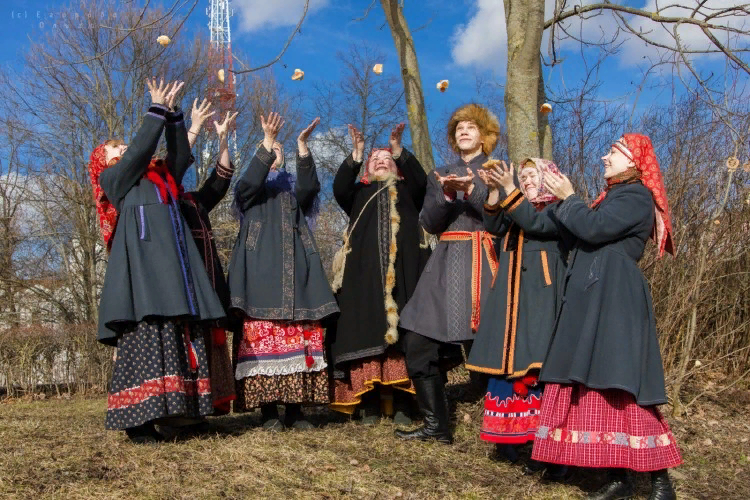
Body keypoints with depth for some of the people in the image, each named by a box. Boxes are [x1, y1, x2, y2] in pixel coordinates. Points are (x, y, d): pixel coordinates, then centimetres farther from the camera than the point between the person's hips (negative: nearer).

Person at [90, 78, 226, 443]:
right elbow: (141, 149, 0)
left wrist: (173, 114, 15)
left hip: (173, 272, 6)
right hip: (144, 269, -6)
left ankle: (172, 411, -2)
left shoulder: (160, 178, 31)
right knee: (144, 340, -13)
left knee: (178, 339, -2)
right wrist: (157, 109, 7)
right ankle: (138, 419, -13)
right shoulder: (114, 178, 13)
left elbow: (180, 156, 21)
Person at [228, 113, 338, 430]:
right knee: (262, 334, -11)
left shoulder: (293, 188, 23)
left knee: (299, 336, -6)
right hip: (262, 272, -2)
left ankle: (295, 407, -3)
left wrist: (302, 145, -12)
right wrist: (266, 140, -16)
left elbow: (310, 187, -1)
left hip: (294, 271, 3)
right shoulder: (252, 186, 18)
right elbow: (249, 182, -9)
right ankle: (268, 409, -9)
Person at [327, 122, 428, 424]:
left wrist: (398, 150, -11)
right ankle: (368, 402, -10)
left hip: (401, 272, 0)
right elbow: (339, 188, 2)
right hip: (365, 272, 0)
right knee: (366, 330, -10)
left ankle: (401, 403, -11)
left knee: (402, 329, -9)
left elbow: (420, 179, 2)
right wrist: (356, 155, -10)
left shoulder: (407, 191, 24)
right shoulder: (359, 193, 23)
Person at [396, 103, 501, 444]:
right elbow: (429, 223, 9)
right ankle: (436, 427, 9)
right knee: (419, 346, -3)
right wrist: (446, 194, -8)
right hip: (446, 265, 4)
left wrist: (473, 190, -15)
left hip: (483, 263, -4)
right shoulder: (441, 176, 21)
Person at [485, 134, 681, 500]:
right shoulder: (614, 196, 25)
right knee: (600, 385, 5)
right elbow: (557, 228, 21)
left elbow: (592, 228, -18)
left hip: (613, 300, -10)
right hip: (592, 301, 10)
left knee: (621, 387, -13)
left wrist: (568, 198, -3)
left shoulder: (637, 196, -5)